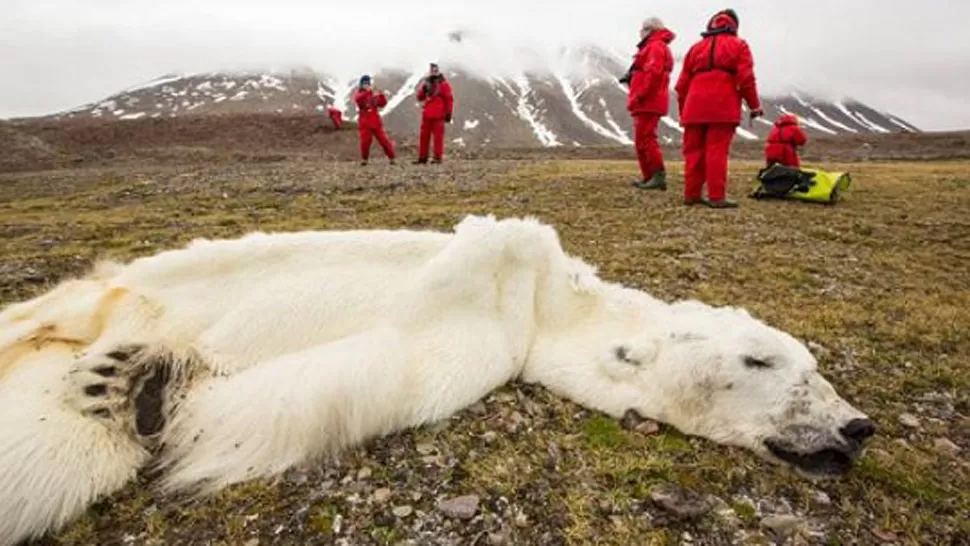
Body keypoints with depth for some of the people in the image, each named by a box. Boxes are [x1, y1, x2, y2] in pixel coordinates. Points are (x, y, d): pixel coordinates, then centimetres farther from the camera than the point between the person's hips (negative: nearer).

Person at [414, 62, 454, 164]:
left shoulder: (443, 84, -1)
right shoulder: (426, 82, 14)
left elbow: (449, 99, -4)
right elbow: (420, 98, 12)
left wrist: (448, 113, -8)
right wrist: (423, 89, -6)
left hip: (438, 115, -5)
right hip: (426, 115, 5)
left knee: (438, 136, -5)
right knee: (424, 136, 5)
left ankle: (438, 157, -3)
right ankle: (422, 157, 11)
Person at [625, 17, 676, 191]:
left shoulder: (655, 47, -8)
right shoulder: (653, 47, 25)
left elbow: (653, 73, -22)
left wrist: (639, 95, -22)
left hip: (648, 102, -11)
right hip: (648, 103, 11)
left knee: (645, 139, -14)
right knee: (642, 140, 13)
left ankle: (659, 176, -15)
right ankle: (648, 177, 17)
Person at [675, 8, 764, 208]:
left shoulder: (696, 47, 22)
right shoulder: (738, 45, 11)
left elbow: (682, 83, 17)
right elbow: (746, 78, -1)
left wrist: (683, 111, 24)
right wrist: (755, 105, 7)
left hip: (695, 107, 4)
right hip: (723, 108, -3)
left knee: (694, 151, 7)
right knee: (717, 151, -8)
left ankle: (691, 194, 7)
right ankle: (717, 197, -10)